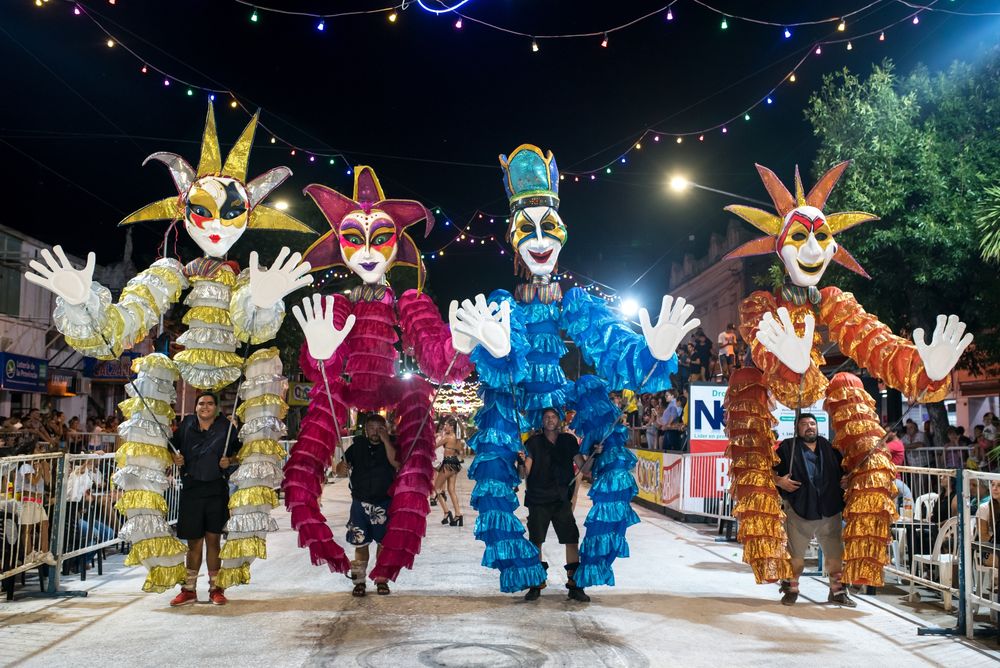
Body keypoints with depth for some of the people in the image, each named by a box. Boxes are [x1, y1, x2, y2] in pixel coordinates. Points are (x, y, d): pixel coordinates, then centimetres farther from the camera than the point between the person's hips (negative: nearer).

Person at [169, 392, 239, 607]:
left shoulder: (227, 427, 4)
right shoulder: (186, 425, 8)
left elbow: (238, 452, 10)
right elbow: (173, 447, 18)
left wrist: (230, 461, -9)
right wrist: (174, 458, -2)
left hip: (217, 489, -1)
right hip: (191, 488, 1)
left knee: (213, 539, 3)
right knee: (193, 542, 6)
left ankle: (215, 588, 13)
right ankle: (189, 589, 16)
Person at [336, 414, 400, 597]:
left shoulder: (390, 445, -1)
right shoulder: (357, 446, 4)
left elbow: (395, 461, -21)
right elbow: (341, 467, 9)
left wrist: (385, 439, -21)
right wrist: (342, 466, -14)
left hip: (384, 502, -1)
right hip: (360, 502, 1)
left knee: (383, 542, 5)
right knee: (360, 543, 3)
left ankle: (381, 580, 18)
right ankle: (359, 581, 14)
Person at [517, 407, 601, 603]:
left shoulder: (569, 441, 6)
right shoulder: (533, 443, 1)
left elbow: (584, 469, 5)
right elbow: (524, 474, -5)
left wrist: (594, 455, -11)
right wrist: (522, 462, -25)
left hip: (562, 499, 1)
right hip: (538, 500, -1)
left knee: (572, 540, -3)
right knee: (535, 541, 1)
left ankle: (574, 585, 5)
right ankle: (536, 584, 13)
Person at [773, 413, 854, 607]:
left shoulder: (829, 448, 12)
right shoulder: (788, 447, 0)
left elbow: (844, 470, 24)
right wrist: (779, 481, -17)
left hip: (829, 511, 3)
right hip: (798, 511, -3)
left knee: (835, 553, 10)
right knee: (795, 553, 5)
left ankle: (837, 591, 25)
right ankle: (791, 590, 20)